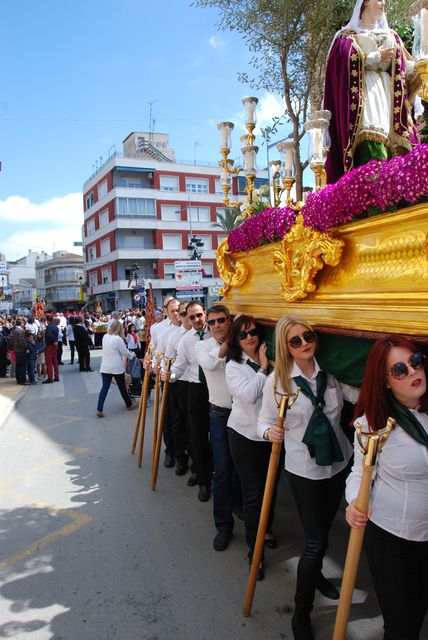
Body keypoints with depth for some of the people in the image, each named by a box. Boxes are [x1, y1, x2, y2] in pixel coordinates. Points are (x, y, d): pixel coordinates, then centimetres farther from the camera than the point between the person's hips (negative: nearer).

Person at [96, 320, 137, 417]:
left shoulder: (105, 337, 4)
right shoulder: (118, 339, -16)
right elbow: (125, 352, -9)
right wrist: (132, 355, 13)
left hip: (105, 367, 5)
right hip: (117, 367, -5)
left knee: (105, 387, 3)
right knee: (122, 387, 11)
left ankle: (99, 409, -4)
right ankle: (129, 404, 29)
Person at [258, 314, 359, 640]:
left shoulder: (330, 372, -7)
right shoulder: (277, 380, -14)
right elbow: (265, 421, -9)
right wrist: (270, 431, -29)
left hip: (338, 464, 4)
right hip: (303, 469, -4)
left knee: (324, 528, 23)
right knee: (316, 540, 0)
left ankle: (315, 574, 52)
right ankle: (301, 613, 21)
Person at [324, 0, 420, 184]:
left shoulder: (391, 36, 28)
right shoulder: (348, 35, 14)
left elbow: (405, 65, 21)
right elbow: (345, 61, -3)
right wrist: (375, 57, -5)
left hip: (387, 91, 5)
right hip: (362, 91, -5)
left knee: (391, 136, -13)